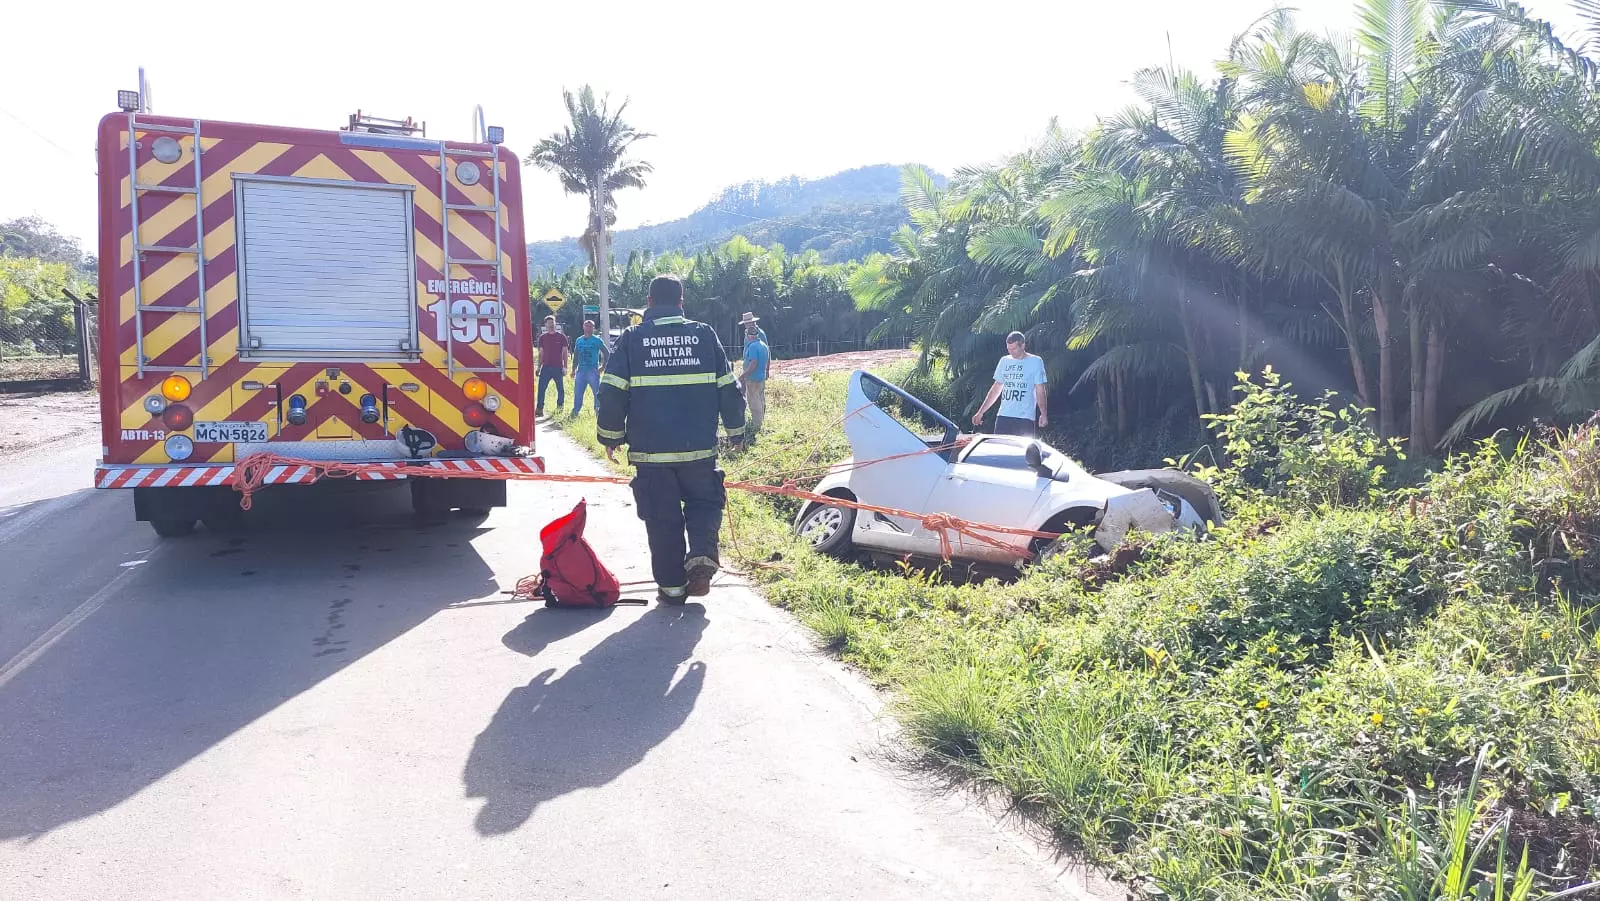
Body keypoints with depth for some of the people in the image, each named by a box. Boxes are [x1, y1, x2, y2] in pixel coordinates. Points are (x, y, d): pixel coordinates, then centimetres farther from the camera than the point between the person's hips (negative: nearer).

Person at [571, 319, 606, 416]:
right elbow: (576, 356, 18)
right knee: (577, 393, 6)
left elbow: (606, 353, 0)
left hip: (593, 371, -4)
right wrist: (573, 370, 14)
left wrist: (603, 367, -5)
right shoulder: (579, 340, 12)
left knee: (597, 393, -3)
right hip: (581, 371, 4)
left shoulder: (597, 340, -2)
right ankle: (575, 411, 15)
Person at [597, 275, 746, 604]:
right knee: (703, 503, 18)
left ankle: (671, 585, 11)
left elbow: (611, 392, -3)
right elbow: (728, 389, 6)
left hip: (650, 450, 0)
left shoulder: (631, 338, 0)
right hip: (699, 447, 1)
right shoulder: (705, 335, 3)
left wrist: (610, 436, 10)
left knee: (662, 518, 9)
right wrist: (736, 430, 18)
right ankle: (701, 557, -5)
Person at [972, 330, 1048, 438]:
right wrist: (980, 412, 14)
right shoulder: (1004, 361, 12)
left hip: (1025, 418, -4)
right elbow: (996, 389, 17)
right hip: (1003, 417, 4)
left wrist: (1044, 414, -12)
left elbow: (1040, 391, 0)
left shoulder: (1035, 362, 1)